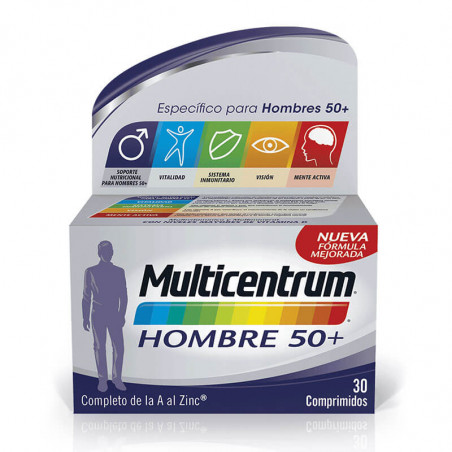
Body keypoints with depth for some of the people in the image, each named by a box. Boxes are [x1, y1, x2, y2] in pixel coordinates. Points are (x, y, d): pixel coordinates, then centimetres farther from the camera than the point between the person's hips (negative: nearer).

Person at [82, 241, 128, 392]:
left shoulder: (119, 271, 7)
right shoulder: (90, 272, 2)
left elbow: (123, 295, 8)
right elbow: (86, 296, 4)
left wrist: (122, 314, 1)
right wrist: (85, 318, 2)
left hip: (114, 314, 1)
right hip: (98, 315, -1)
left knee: (119, 347, -2)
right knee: (99, 347, 4)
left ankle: (117, 378, 15)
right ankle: (102, 379, 18)